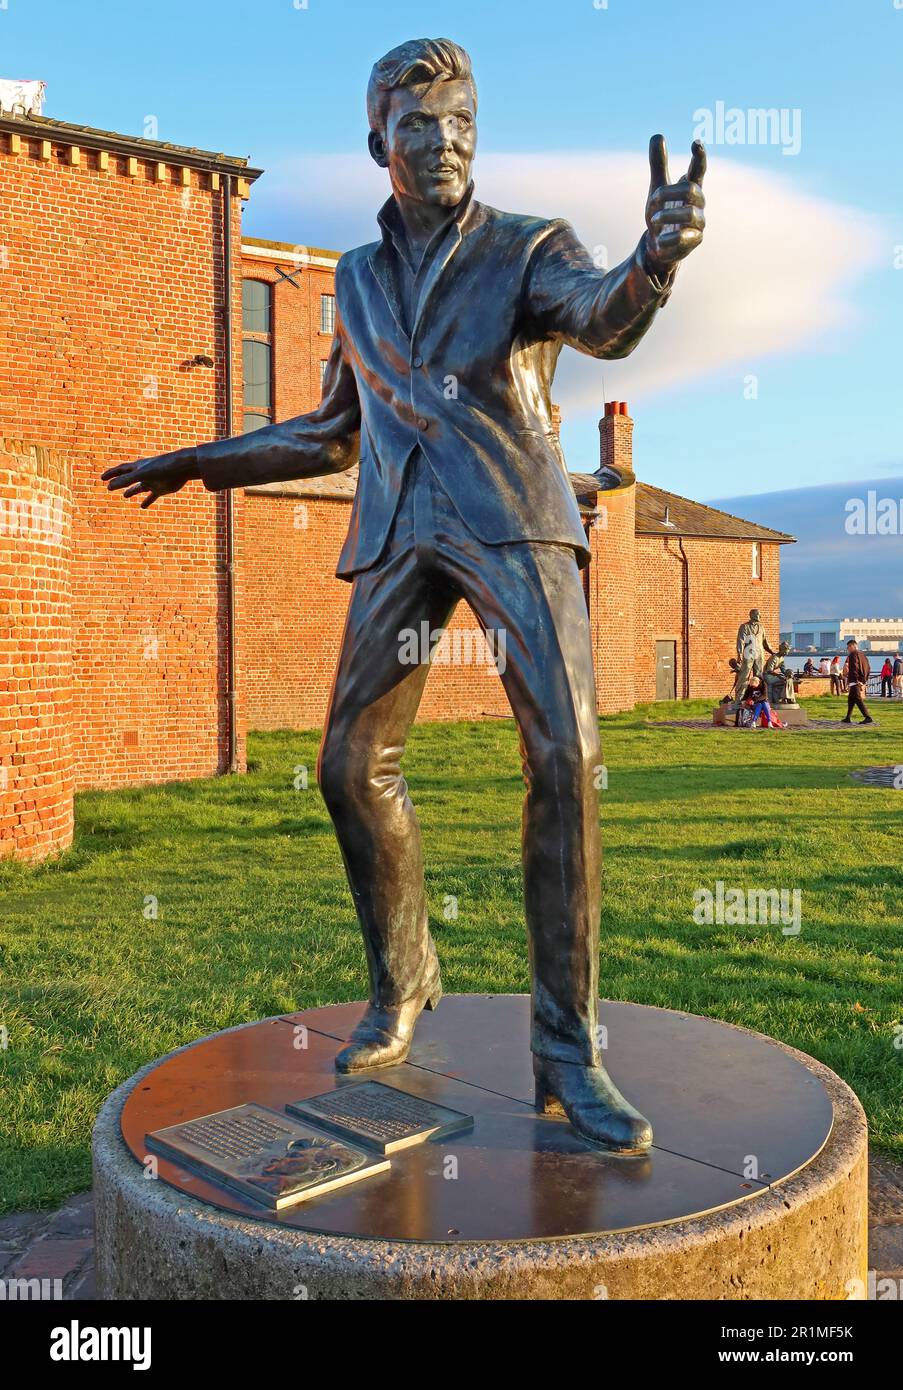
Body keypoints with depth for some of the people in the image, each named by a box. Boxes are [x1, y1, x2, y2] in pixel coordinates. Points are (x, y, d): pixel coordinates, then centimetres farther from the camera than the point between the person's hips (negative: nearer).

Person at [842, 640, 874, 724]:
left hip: (855, 682, -9)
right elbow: (868, 669, 17)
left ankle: (868, 718, -20)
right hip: (862, 682, 9)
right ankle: (848, 718, 22)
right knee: (850, 699, 17)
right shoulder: (863, 655, 17)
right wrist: (865, 680, 18)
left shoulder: (853, 655, -9)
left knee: (858, 700, -12)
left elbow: (854, 668, -18)